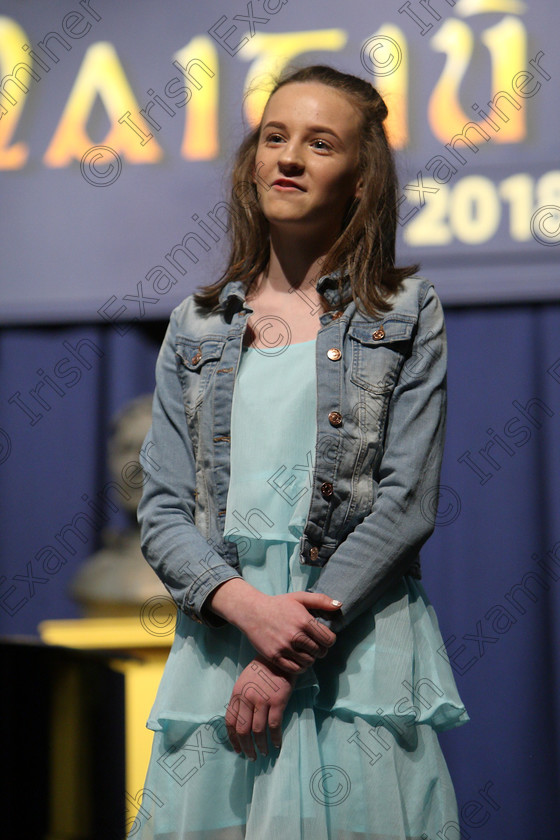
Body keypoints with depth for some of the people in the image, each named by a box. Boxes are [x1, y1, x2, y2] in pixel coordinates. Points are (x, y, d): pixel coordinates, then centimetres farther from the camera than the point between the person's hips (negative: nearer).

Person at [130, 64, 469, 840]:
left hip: (358, 639, -2)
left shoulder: (406, 312, 4)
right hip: (220, 632, 2)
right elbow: (162, 514, 6)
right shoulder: (197, 326, 12)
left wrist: (295, 653, -12)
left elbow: (407, 503, -5)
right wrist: (247, 606, -14)